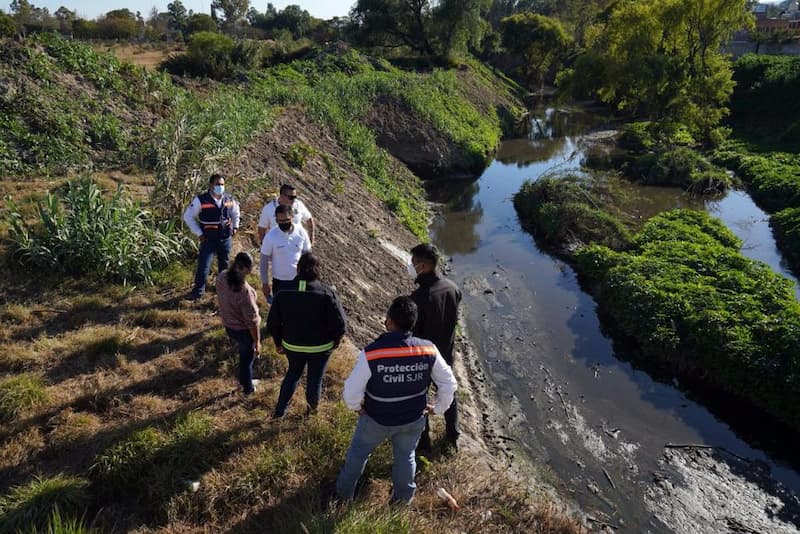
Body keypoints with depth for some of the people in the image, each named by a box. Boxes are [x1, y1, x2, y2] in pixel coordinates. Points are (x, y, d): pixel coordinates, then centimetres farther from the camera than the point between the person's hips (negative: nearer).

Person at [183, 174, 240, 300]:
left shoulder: (229, 200, -3)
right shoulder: (201, 200, -15)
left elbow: (235, 213, 19)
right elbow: (188, 216, -7)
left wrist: (235, 226, 9)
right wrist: (199, 233, -9)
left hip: (226, 239, 4)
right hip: (208, 239, -3)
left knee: (224, 265, 17)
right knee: (203, 266, -6)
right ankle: (198, 291, 8)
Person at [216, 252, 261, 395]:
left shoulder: (222, 277, -15)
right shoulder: (244, 291, -37)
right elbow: (252, 320, -26)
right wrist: (257, 341, -13)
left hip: (228, 325, 7)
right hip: (243, 330, -7)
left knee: (244, 354, 31)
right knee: (247, 359, 20)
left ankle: (245, 381, 52)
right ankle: (248, 388, 43)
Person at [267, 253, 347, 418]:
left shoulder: (283, 293, -14)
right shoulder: (326, 293, -22)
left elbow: (272, 323, -7)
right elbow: (339, 323, -20)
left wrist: (278, 342, 10)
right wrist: (336, 340, 0)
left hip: (292, 346, 2)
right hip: (320, 348, -2)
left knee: (293, 374, 29)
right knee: (315, 379, 21)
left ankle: (279, 411, 38)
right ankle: (312, 409, 45)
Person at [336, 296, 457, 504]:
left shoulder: (371, 353, -31)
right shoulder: (428, 350, -21)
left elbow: (351, 390, -22)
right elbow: (449, 384, -10)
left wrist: (356, 406, -1)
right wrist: (438, 407, 6)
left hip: (376, 419, -2)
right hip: (414, 419, 2)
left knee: (358, 452, 25)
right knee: (405, 456, 27)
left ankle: (344, 494, 46)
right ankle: (403, 499, 47)